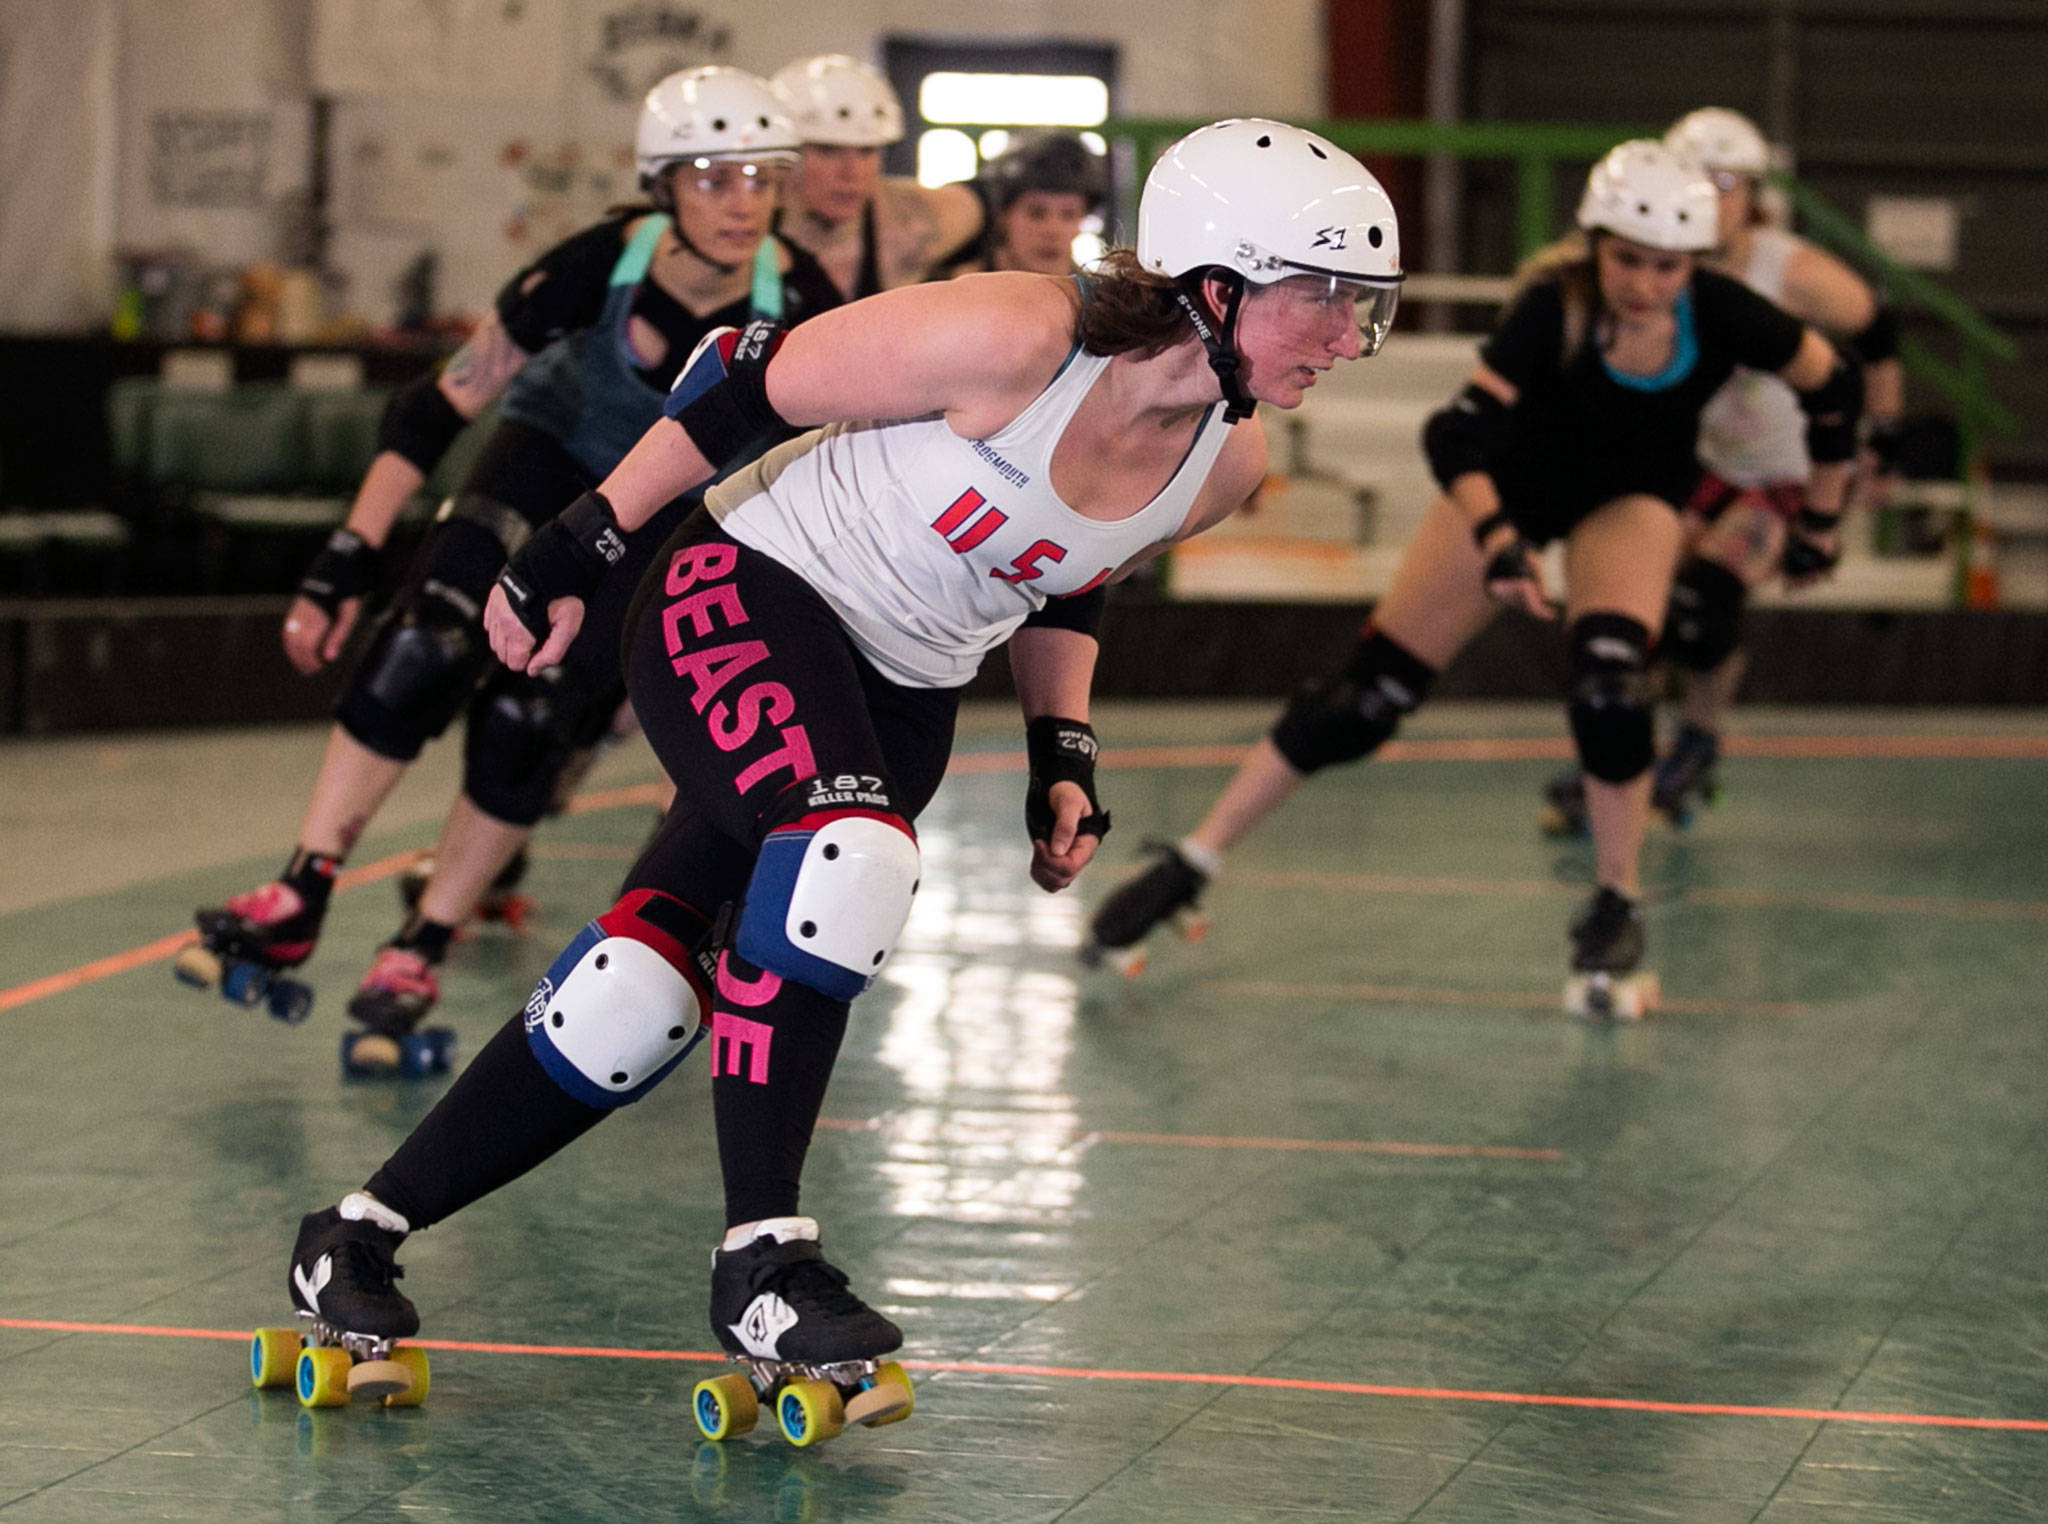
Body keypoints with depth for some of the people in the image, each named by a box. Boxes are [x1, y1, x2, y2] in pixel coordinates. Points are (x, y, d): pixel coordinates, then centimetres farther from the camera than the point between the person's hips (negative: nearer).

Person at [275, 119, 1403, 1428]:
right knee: (849, 855, -34)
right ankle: (761, 1257, -25)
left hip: (902, 695, 7)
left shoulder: (1228, 467, -5)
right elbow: (754, 380, -17)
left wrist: (1063, 757, 6)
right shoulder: (1015, 338, -27)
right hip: (745, 601, -6)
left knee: (639, 1000, -3)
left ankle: (365, 1232, 10)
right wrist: (576, 550, -14)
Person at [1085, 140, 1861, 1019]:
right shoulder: (1557, 306, -34)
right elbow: (1458, 431, -43)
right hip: (1512, 486, -1)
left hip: (1633, 495, 1)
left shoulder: (1720, 316, -27)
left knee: (1609, 671, -27)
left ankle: (1616, 910, -9)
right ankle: (1190, 865, 4)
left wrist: (1822, 519, -1)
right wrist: (1500, 544, -58)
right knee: (1373, 690, -5)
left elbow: (1831, 387, -9)